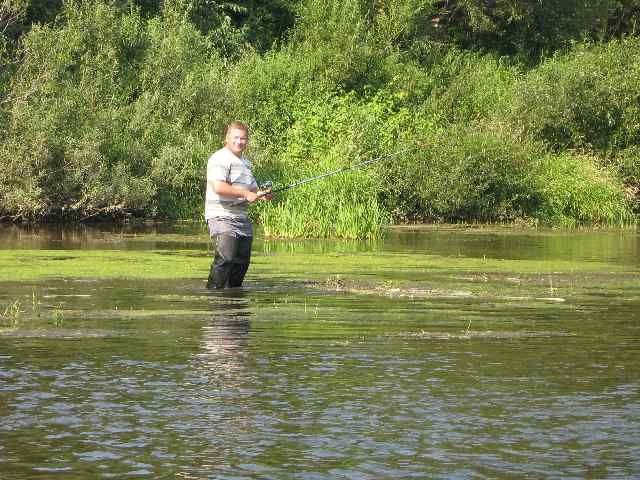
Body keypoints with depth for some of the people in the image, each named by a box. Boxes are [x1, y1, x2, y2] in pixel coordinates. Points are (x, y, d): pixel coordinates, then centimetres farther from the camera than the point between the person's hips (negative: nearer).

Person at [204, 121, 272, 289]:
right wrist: (245, 194, -20)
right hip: (222, 217, -9)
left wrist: (261, 195, 8)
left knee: (242, 259, 8)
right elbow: (218, 187, -24)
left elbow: (252, 190, 32)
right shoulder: (220, 159, -9)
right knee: (225, 258, -18)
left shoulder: (245, 162, 22)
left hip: (242, 218, 9)